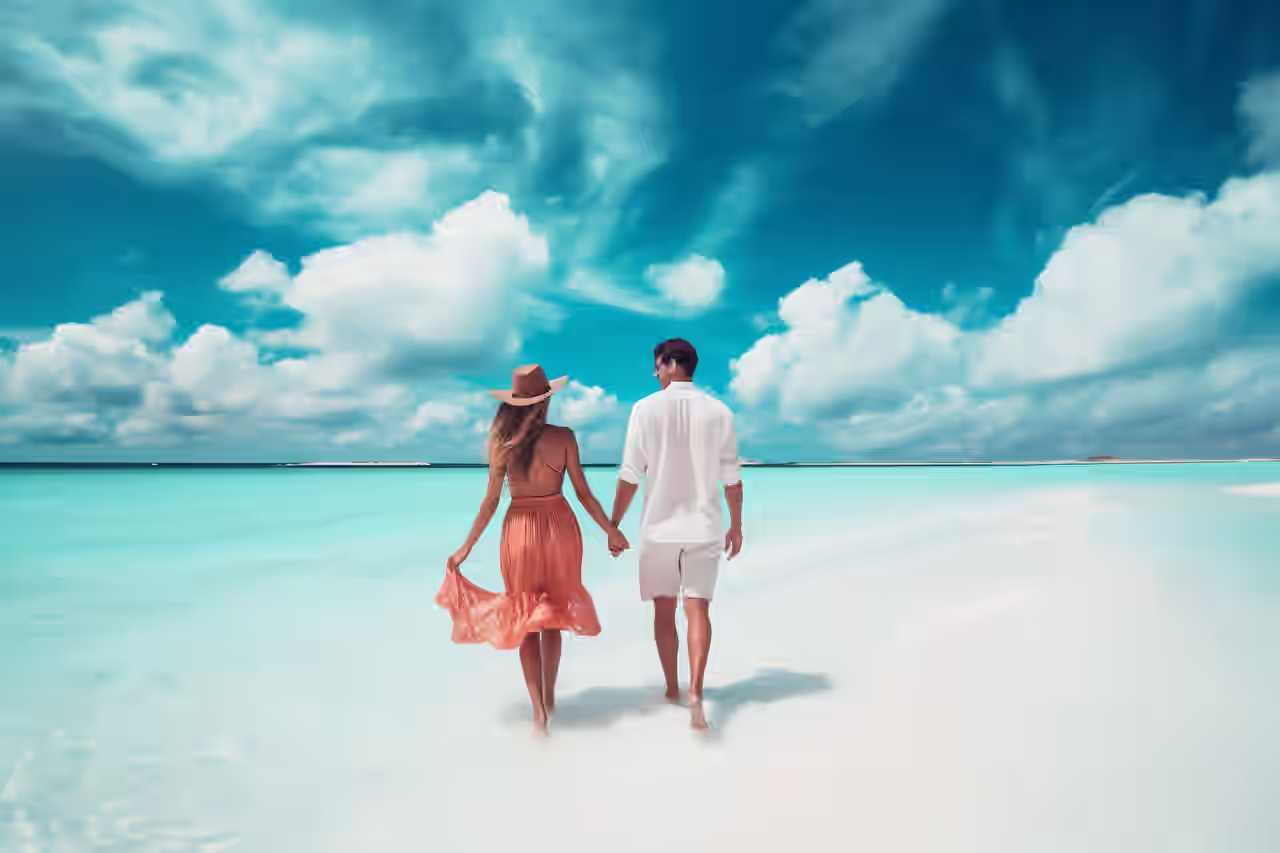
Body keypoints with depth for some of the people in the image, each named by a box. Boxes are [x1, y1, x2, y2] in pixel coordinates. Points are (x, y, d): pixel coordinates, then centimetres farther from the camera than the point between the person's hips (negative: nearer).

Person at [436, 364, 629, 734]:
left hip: (520, 529, 0)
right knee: (554, 619, 19)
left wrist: (467, 547, 6)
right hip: (559, 525, 0)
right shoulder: (563, 437, -8)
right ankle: (549, 697, 31)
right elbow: (584, 493, -7)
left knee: (526, 623, 12)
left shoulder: (502, 442, -5)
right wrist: (612, 531, 5)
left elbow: (491, 501, -4)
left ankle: (539, 710, 10)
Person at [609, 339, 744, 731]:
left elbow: (630, 476, -7)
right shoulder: (719, 412, -1)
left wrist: (614, 526, 2)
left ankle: (672, 688, 26)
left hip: (659, 526, -1)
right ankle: (695, 692, -12)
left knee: (664, 609, 14)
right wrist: (736, 526, 14)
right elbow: (732, 479, 2)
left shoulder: (646, 409, -7)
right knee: (698, 608, 3)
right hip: (702, 527, 1)